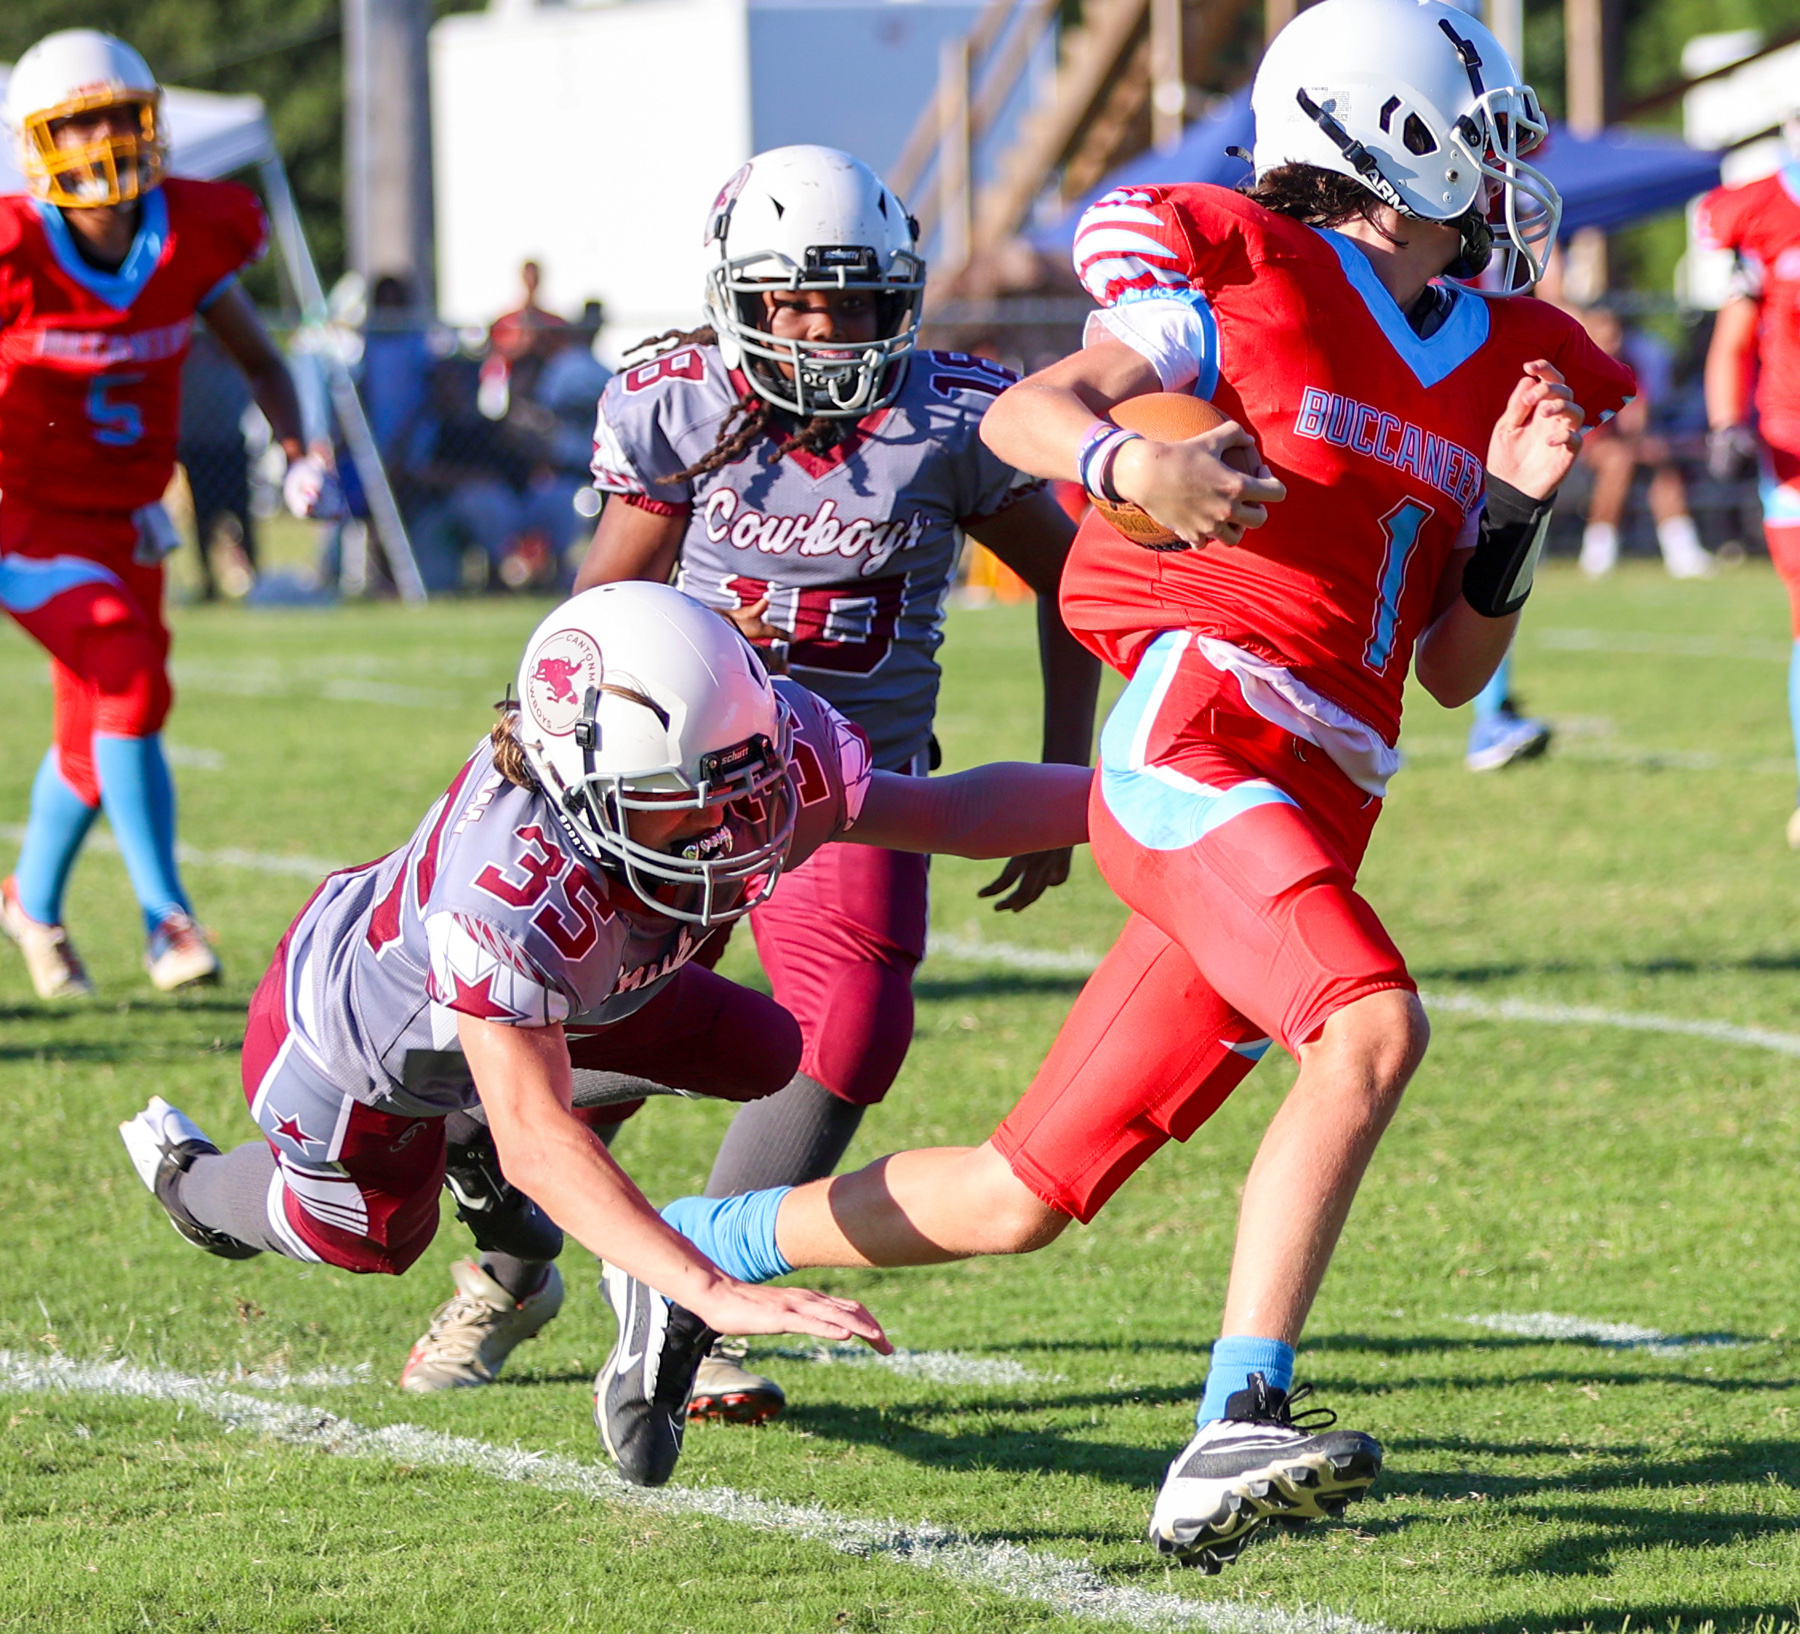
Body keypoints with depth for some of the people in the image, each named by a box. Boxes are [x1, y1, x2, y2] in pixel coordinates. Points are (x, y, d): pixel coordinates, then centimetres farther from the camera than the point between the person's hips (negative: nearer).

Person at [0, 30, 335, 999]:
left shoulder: (190, 236, -8)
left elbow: (260, 363, 7)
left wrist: (298, 456, -8)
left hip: (123, 520, 5)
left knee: (93, 734, 14)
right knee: (128, 679, -23)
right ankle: (165, 917, -17)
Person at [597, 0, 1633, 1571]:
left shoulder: (1505, 364, 18)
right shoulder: (1251, 281, 0)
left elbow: (1455, 670, 19)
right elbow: (1023, 412, -4)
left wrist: (1514, 510, 3)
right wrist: (1130, 459, -25)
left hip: (1315, 820, 7)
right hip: (1195, 739, -7)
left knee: (1020, 1200, 8)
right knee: (1371, 1031, -31)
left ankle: (696, 1252, 28)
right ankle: (1232, 1443, -34)